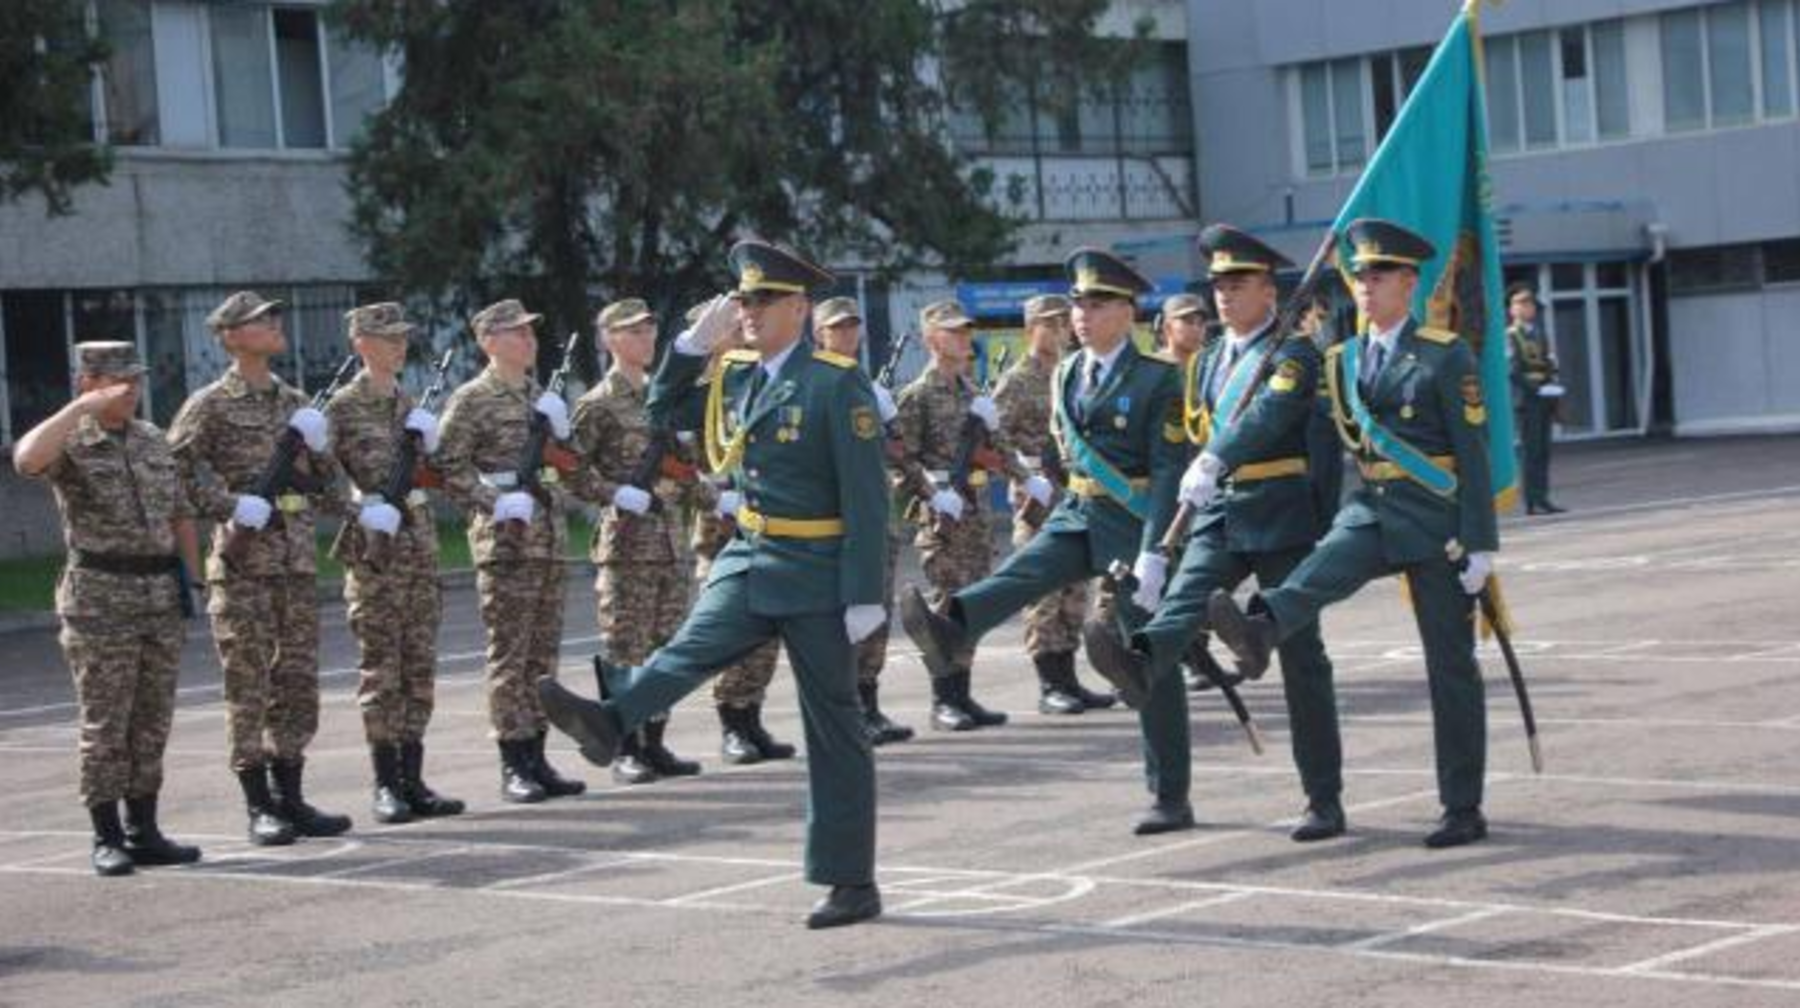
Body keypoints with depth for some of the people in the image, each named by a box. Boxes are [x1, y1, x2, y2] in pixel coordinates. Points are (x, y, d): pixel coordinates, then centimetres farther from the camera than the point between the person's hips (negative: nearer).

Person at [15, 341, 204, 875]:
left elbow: (180, 511, 17)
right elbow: (27, 460, -28)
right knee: (105, 725, -1)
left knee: (152, 722, 8)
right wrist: (83, 407, -27)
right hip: (100, 599, -5)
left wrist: (189, 577, 10)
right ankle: (107, 839, 5)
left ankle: (144, 831, 15)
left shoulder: (153, 440, 12)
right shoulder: (70, 444, -5)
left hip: (162, 594, 5)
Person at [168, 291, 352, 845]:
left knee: (298, 681, 7)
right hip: (242, 564, -6)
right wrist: (229, 506, -18)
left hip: (298, 560, 6)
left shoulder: (295, 402, 15)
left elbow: (324, 482, 20)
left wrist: (315, 446, 0)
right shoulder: (210, 406, -3)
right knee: (248, 684, -3)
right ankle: (259, 806, 2)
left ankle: (290, 797, 15)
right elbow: (173, 468, -10)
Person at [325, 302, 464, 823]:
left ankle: (413, 780, 10)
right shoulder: (344, 407, -5)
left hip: (420, 545, 6)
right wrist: (363, 509, -18)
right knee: (381, 671, -3)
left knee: (419, 667, 5)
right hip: (375, 550, -6)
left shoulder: (409, 403, 14)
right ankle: (386, 785, 2)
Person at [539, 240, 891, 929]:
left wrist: (865, 595, -20)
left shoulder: (837, 384, -14)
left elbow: (866, 497, -16)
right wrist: (694, 343, 4)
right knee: (689, 650, -18)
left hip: (815, 573, -6)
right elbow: (665, 412, 19)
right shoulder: (737, 377, 7)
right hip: (749, 561, 6)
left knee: (834, 729, 1)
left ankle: (853, 884, 7)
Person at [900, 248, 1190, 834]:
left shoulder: (1158, 379, -12)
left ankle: (1171, 799, 5)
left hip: (1135, 527, -6)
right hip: (1077, 518, 6)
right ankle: (951, 632, -51)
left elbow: (1170, 471, -17)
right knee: (1023, 573, -24)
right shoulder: (1068, 375, 8)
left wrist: (1153, 554, -24)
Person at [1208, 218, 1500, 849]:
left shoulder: (1445, 357, -6)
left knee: (1451, 666, 0)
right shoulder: (1342, 362, 10)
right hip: (1371, 511, 4)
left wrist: (1480, 546, -14)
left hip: (1437, 521, -4)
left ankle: (1463, 809, 3)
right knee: (1322, 570, -29)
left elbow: (1473, 455, -9)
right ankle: (1258, 633, -59)